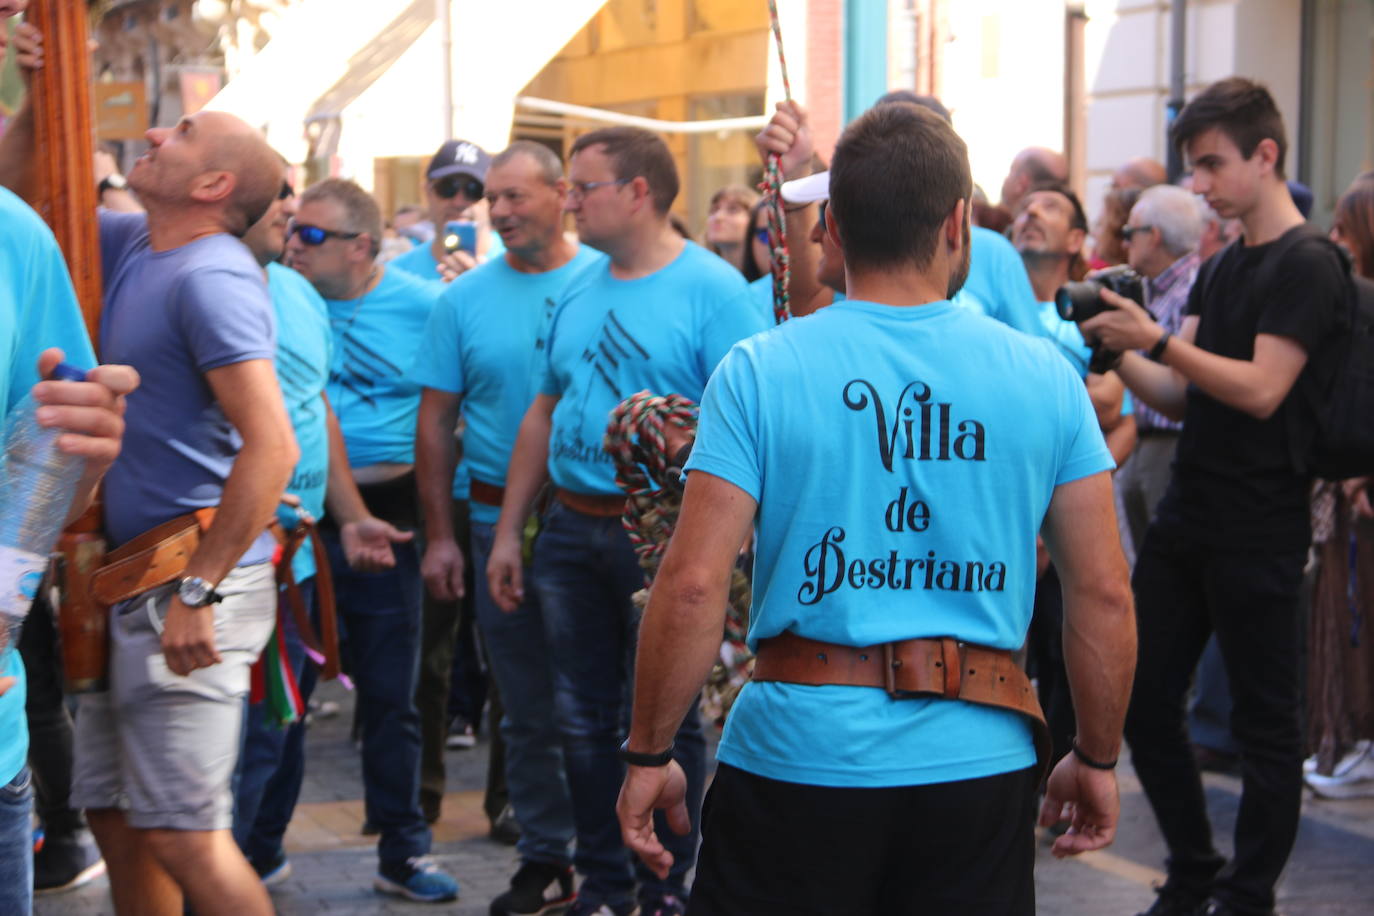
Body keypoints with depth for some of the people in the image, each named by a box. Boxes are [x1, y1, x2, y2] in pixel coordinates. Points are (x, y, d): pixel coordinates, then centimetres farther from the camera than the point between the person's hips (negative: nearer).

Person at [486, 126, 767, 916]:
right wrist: (508, 533, 15)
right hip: (572, 530, 7)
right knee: (585, 719, 12)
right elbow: (545, 414, 18)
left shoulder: (712, 288, -10)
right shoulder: (579, 292, 12)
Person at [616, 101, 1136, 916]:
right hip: (980, 762, 2)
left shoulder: (758, 372, -7)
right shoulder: (1045, 376, -1)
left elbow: (693, 584, -12)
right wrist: (1098, 761, 13)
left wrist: (649, 756, -1)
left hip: (797, 755, -1)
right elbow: (1104, 593, 1)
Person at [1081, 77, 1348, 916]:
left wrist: (1156, 340, -23)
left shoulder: (1310, 265, -9)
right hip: (1188, 519, 9)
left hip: (1259, 532, -8)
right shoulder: (1221, 269, 15)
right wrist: (1119, 352, -5)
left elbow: (1261, 390, -19)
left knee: (1265, 721, 2)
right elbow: (1179, 396, 11)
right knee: (1145, 703, 12)